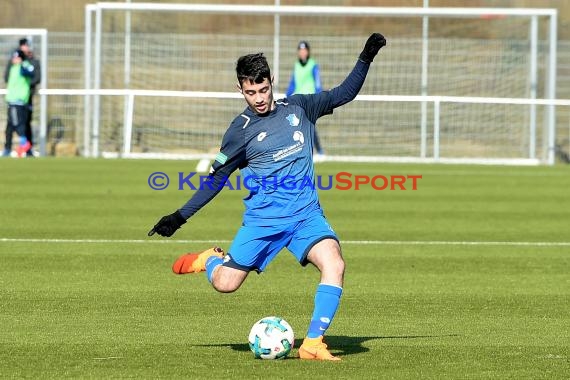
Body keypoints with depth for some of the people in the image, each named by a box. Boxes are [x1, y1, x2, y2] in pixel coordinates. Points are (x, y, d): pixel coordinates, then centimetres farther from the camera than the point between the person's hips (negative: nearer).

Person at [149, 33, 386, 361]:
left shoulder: (299, 108, 6)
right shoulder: (241, 130, 0)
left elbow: (344, 94, 15)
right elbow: (217, 178, 8)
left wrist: (367, 58, 4)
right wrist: (179, 217, 6)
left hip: (306, 213, 2)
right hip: (263, 220, -1)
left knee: (334, 264, -24)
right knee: (224, 284, -5)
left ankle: (313, 344, -18)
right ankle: (212, 259, 32)